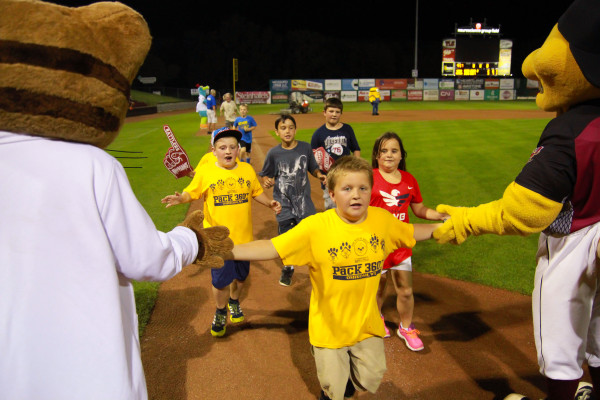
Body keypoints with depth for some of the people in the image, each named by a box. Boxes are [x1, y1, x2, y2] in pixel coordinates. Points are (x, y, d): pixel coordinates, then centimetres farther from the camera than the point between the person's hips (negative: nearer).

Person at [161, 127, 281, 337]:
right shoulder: (205, 170, -7)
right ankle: (220, 312, 30)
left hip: (243, 235, 3)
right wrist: (180, 198, -24)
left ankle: (234, 302, 50)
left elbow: (257, 192, 13)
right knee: (221, 279, -1)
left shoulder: (247, 169, 1)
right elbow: (192, 193, -3)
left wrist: (270, 203, -3)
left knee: (240, 275, 19)